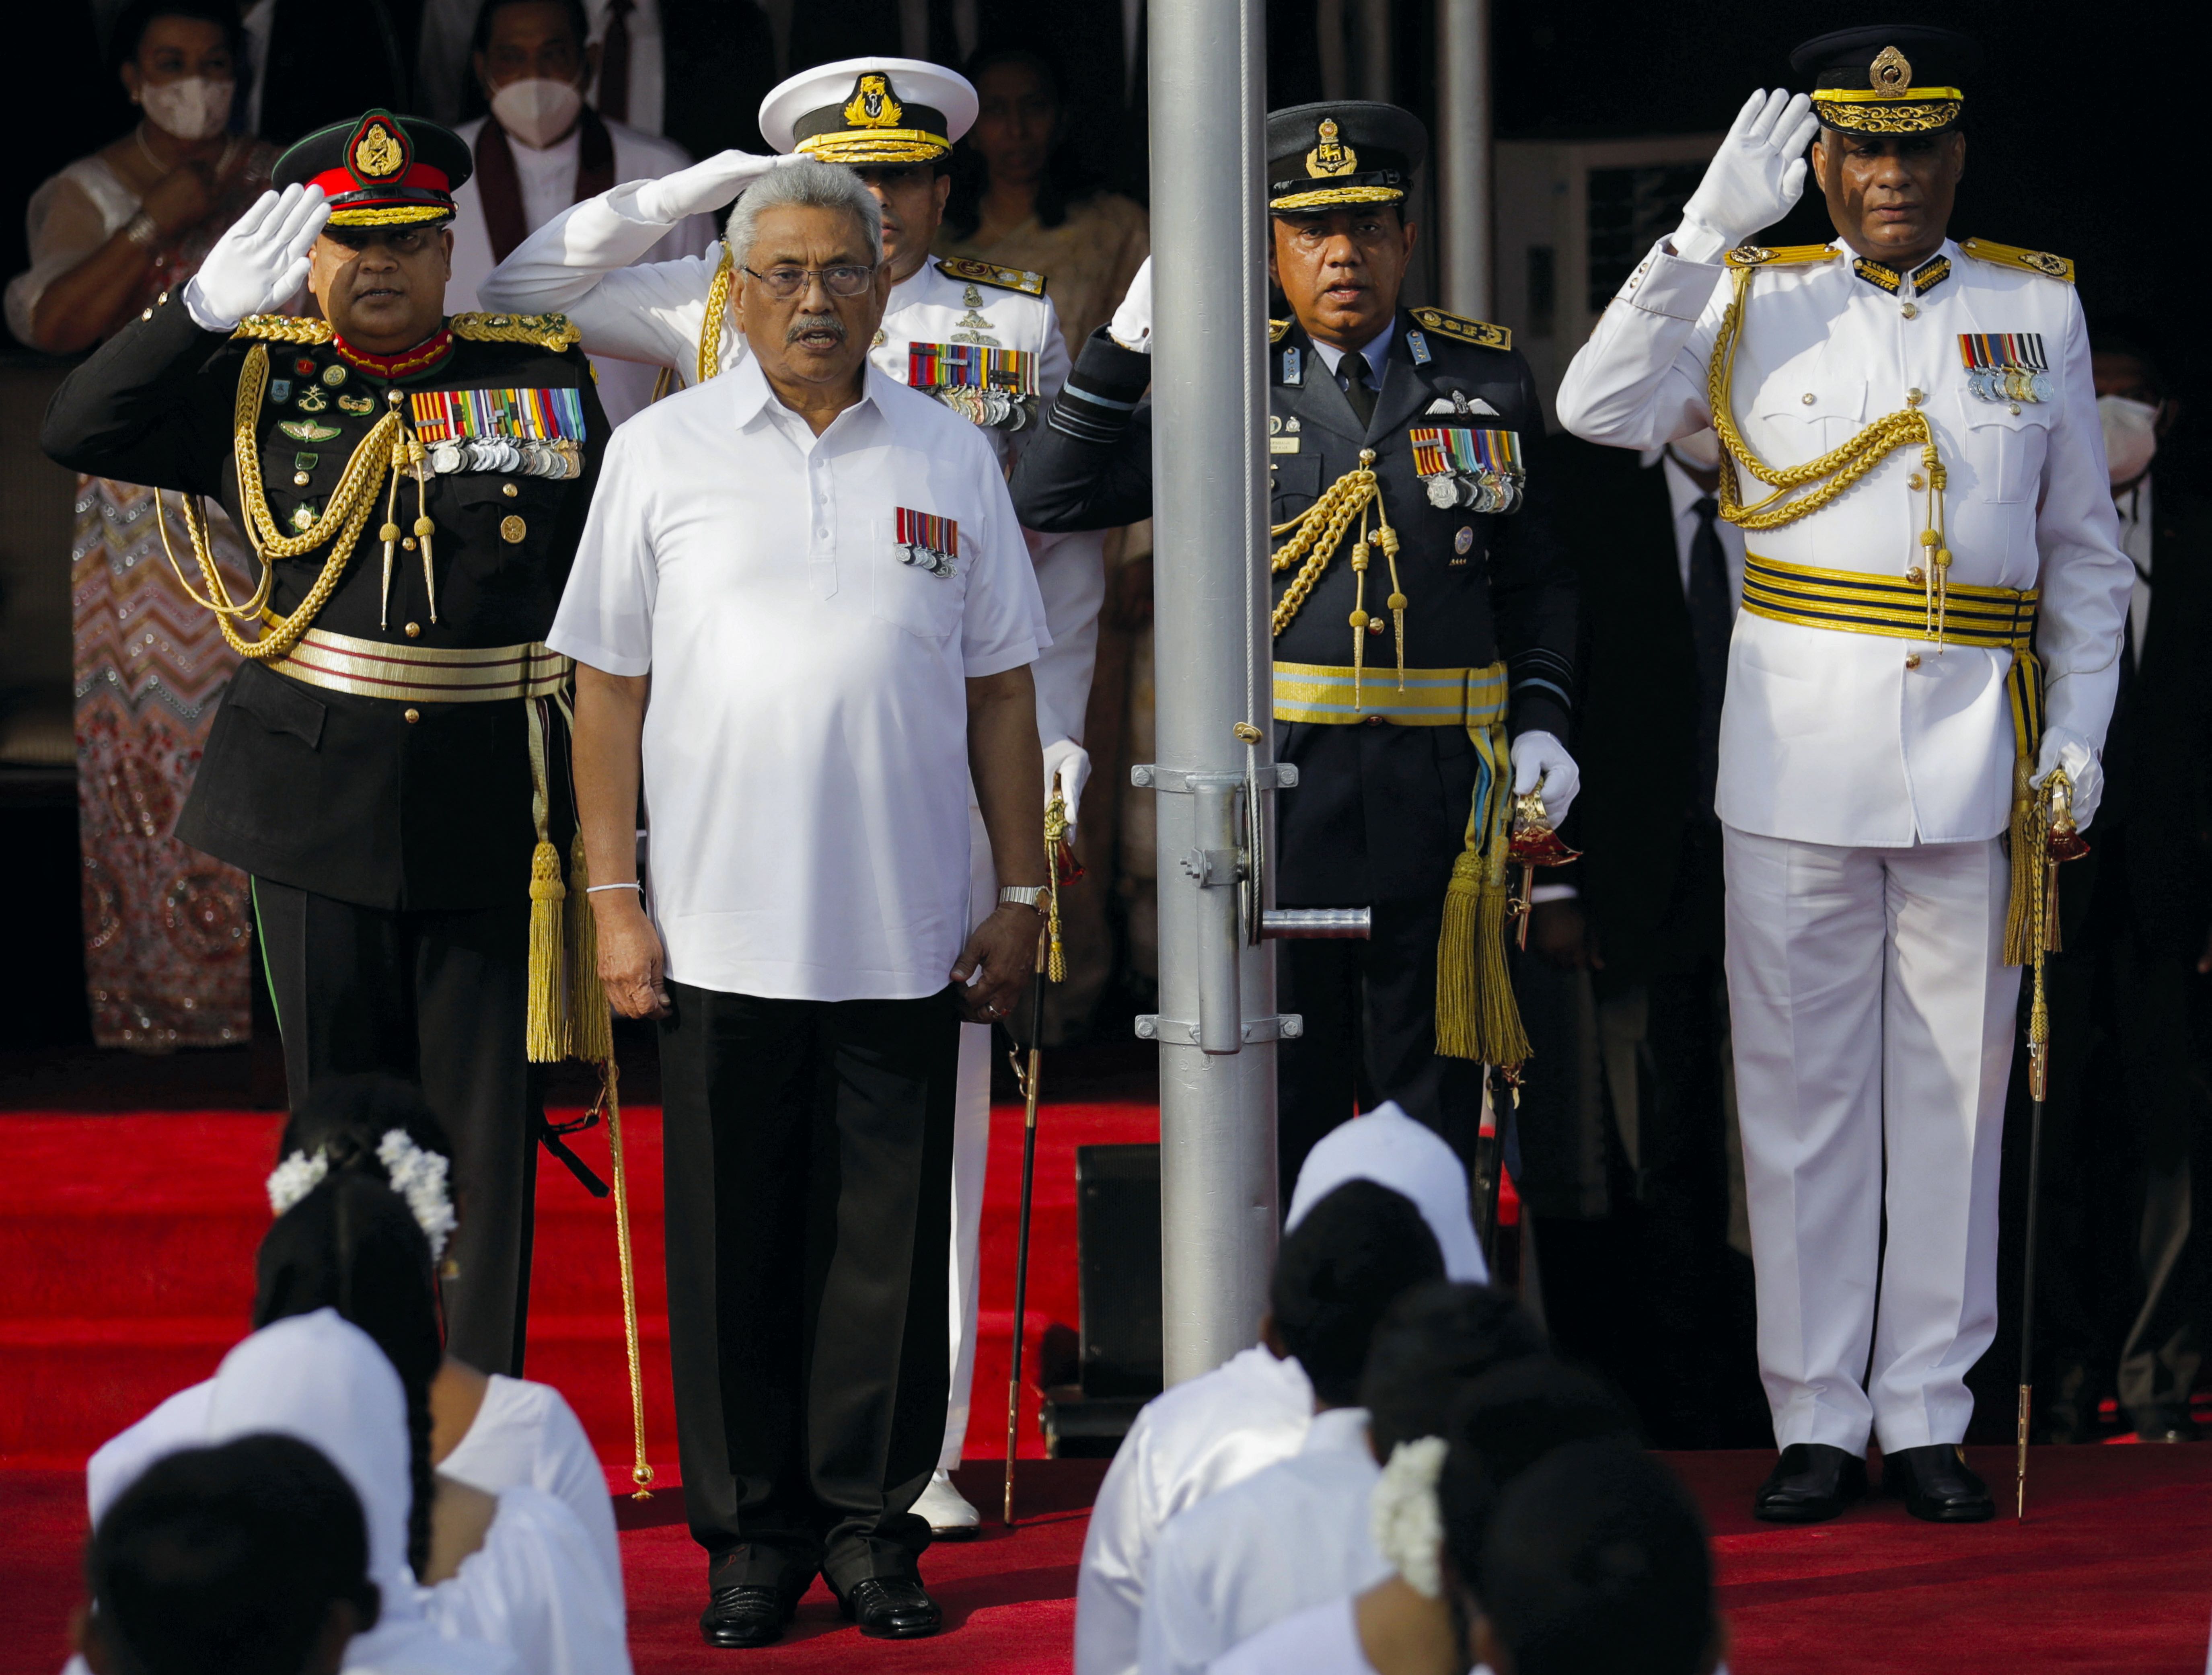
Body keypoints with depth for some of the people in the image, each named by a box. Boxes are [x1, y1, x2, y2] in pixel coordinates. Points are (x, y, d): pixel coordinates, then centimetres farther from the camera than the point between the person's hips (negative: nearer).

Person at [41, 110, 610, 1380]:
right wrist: (211, 307, -12)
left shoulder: (545, 371, 4)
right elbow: (80, 433, -3)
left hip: (492, 819, -1)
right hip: (320, 811, 1)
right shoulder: (259, 380, 5)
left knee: (487, 1135, 1)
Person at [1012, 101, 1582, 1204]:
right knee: (1273, 1102, 3)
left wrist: (1541, 724, 0)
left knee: (1429, 1099, 6)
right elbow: (1049, 498, 1)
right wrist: (1133, 339, -7)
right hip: (1274, 785, -1)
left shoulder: (1488, 381, 8)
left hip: (1437, 789, 1)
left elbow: (1533, 582, 14)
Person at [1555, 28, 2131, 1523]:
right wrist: (1711, 227, -15)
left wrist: (2078, 737, 4)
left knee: (1953, 1089, 4)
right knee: (1803, 1089, 2)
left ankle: (1931, 1416, 11)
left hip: (1975, 761, 1)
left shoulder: (2040, 307, 9)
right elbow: (1601, 410, -10)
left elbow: (2085, 551, 13)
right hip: (1799, 752, -1)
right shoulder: (1761, 303, 5)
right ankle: (1819, 1422, 8)